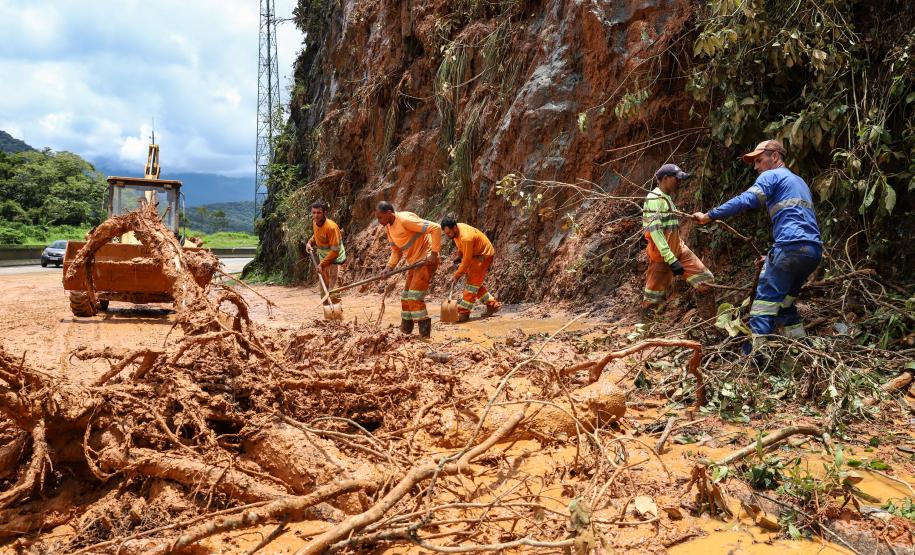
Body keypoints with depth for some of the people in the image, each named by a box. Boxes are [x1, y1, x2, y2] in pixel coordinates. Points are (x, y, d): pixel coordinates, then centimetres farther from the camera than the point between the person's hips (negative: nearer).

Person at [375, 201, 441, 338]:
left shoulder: (405, 219, -22)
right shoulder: (388, 228, 7)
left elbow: (435, 228, -26)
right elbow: (396, 251, 14)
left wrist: (434, 253, -26)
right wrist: (389, 267, -4)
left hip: (427, 260, -10)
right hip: (414, 262, 10)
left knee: (414, 296, -14)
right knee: (406, 297, 14)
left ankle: (425, 332, -6)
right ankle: (405, 329, 27)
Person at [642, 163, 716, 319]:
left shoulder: (667, 198, 16)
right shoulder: (654, 198, -13)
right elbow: (654, 230, -22)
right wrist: (670, 259, -26)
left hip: (679, 248, 9)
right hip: (662, 254, -9)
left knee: (705, 279, 3)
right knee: (653, 297, -1)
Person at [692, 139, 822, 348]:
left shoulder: (771, 176, 4)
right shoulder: (800, 182, 31)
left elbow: (744, 201, -12)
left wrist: (709, 216, -11)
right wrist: (774, 256, 27)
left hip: (791, 247, -9)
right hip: (813, 250, 9)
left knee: (764, 305, -9)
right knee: (785, 302, 21)